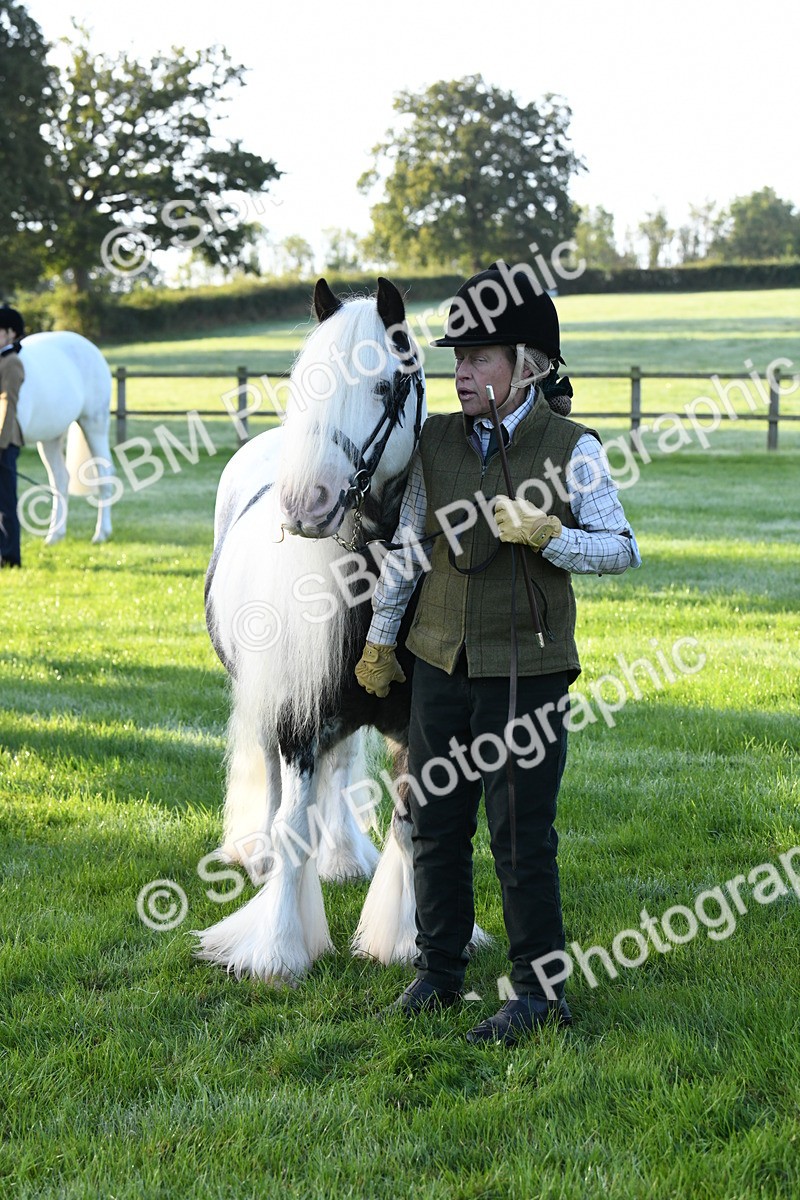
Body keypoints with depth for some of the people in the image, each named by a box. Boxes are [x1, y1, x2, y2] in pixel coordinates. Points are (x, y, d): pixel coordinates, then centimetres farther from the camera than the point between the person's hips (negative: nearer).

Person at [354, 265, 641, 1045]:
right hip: (441, 660, 5)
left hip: (525, 668, -4)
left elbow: (621, 549, -6)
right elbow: (408, 546, 12)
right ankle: (438, 971, 27)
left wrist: (545, 536, -23)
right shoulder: (437, 442, 2)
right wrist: (379, 640, 16)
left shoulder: (571, 448, -8)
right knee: (434, 822, 12)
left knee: (521, 837, -2)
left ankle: (539, 991, 12)